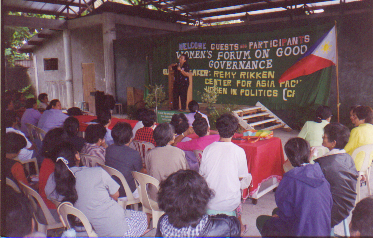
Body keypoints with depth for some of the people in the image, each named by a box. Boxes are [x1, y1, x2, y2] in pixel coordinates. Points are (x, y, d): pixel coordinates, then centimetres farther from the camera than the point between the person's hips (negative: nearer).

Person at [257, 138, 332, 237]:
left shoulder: (291, 178, -24)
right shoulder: (319, 173, -6)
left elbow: (286, 213, -18)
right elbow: (330, 205, 7)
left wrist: (278, 214, 7)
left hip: (302, 232, -7)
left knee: (261, 220, 13)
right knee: (277, 211, 26)